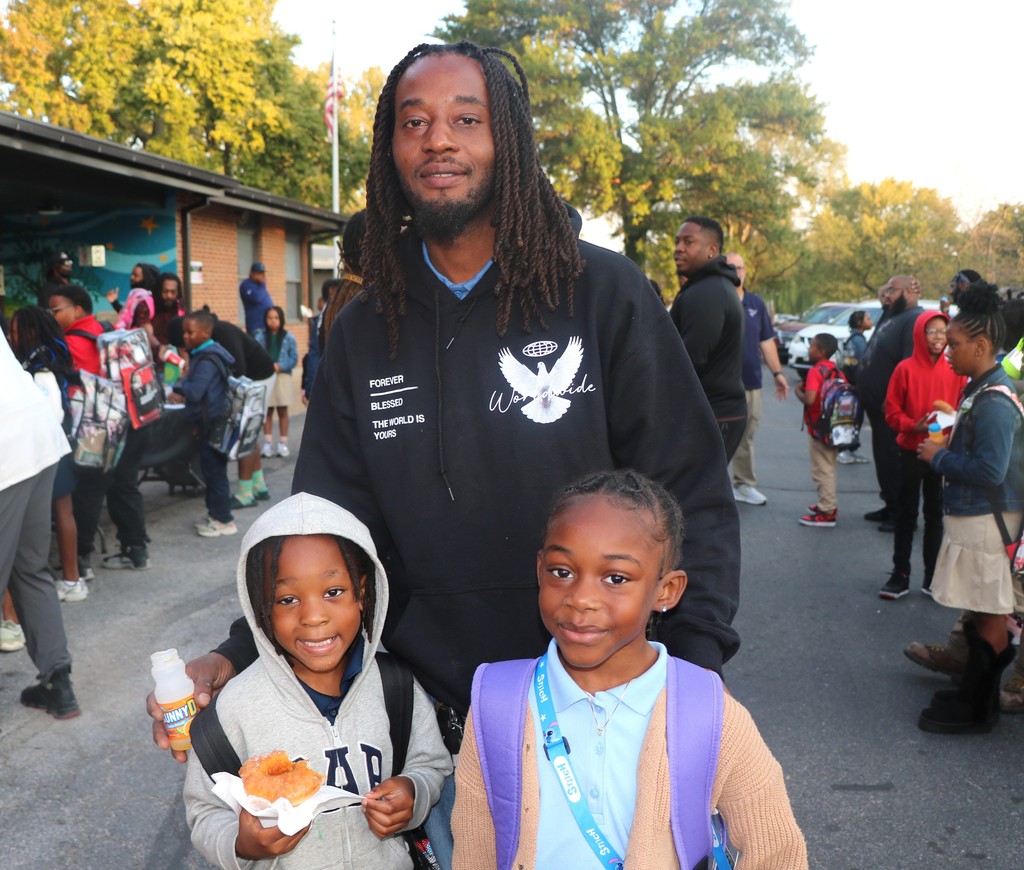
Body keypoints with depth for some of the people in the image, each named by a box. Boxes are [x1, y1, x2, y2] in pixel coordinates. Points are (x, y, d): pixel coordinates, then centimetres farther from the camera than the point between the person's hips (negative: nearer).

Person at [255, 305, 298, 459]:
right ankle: (268, 443, 13)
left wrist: (279, 366, -14)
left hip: (283, 377, 0)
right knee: (268, 410, 6)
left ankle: (283, 444, 14)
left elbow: (294, 358, -3)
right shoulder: (260, 337, -1)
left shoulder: (288, 338, -3)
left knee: (282, 411, 7)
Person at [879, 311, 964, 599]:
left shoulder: (955, 371, -1)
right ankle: (900, 575, 16)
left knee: (935, 514, 11)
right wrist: (913, 426, -20)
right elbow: (892, 411, -5)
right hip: (911, 452, -2)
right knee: (906, 514, 8)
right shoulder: (905, 369, -8)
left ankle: (932, 576, 21)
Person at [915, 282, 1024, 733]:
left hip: (985, 522, -10)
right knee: (986, 613, 19)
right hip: (973, 515, 10)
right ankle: (975, 693, 31)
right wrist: (944, 448, 4)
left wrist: (939, 457, -15)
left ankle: (975, 710, 12)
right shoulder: (980, 390, 9)